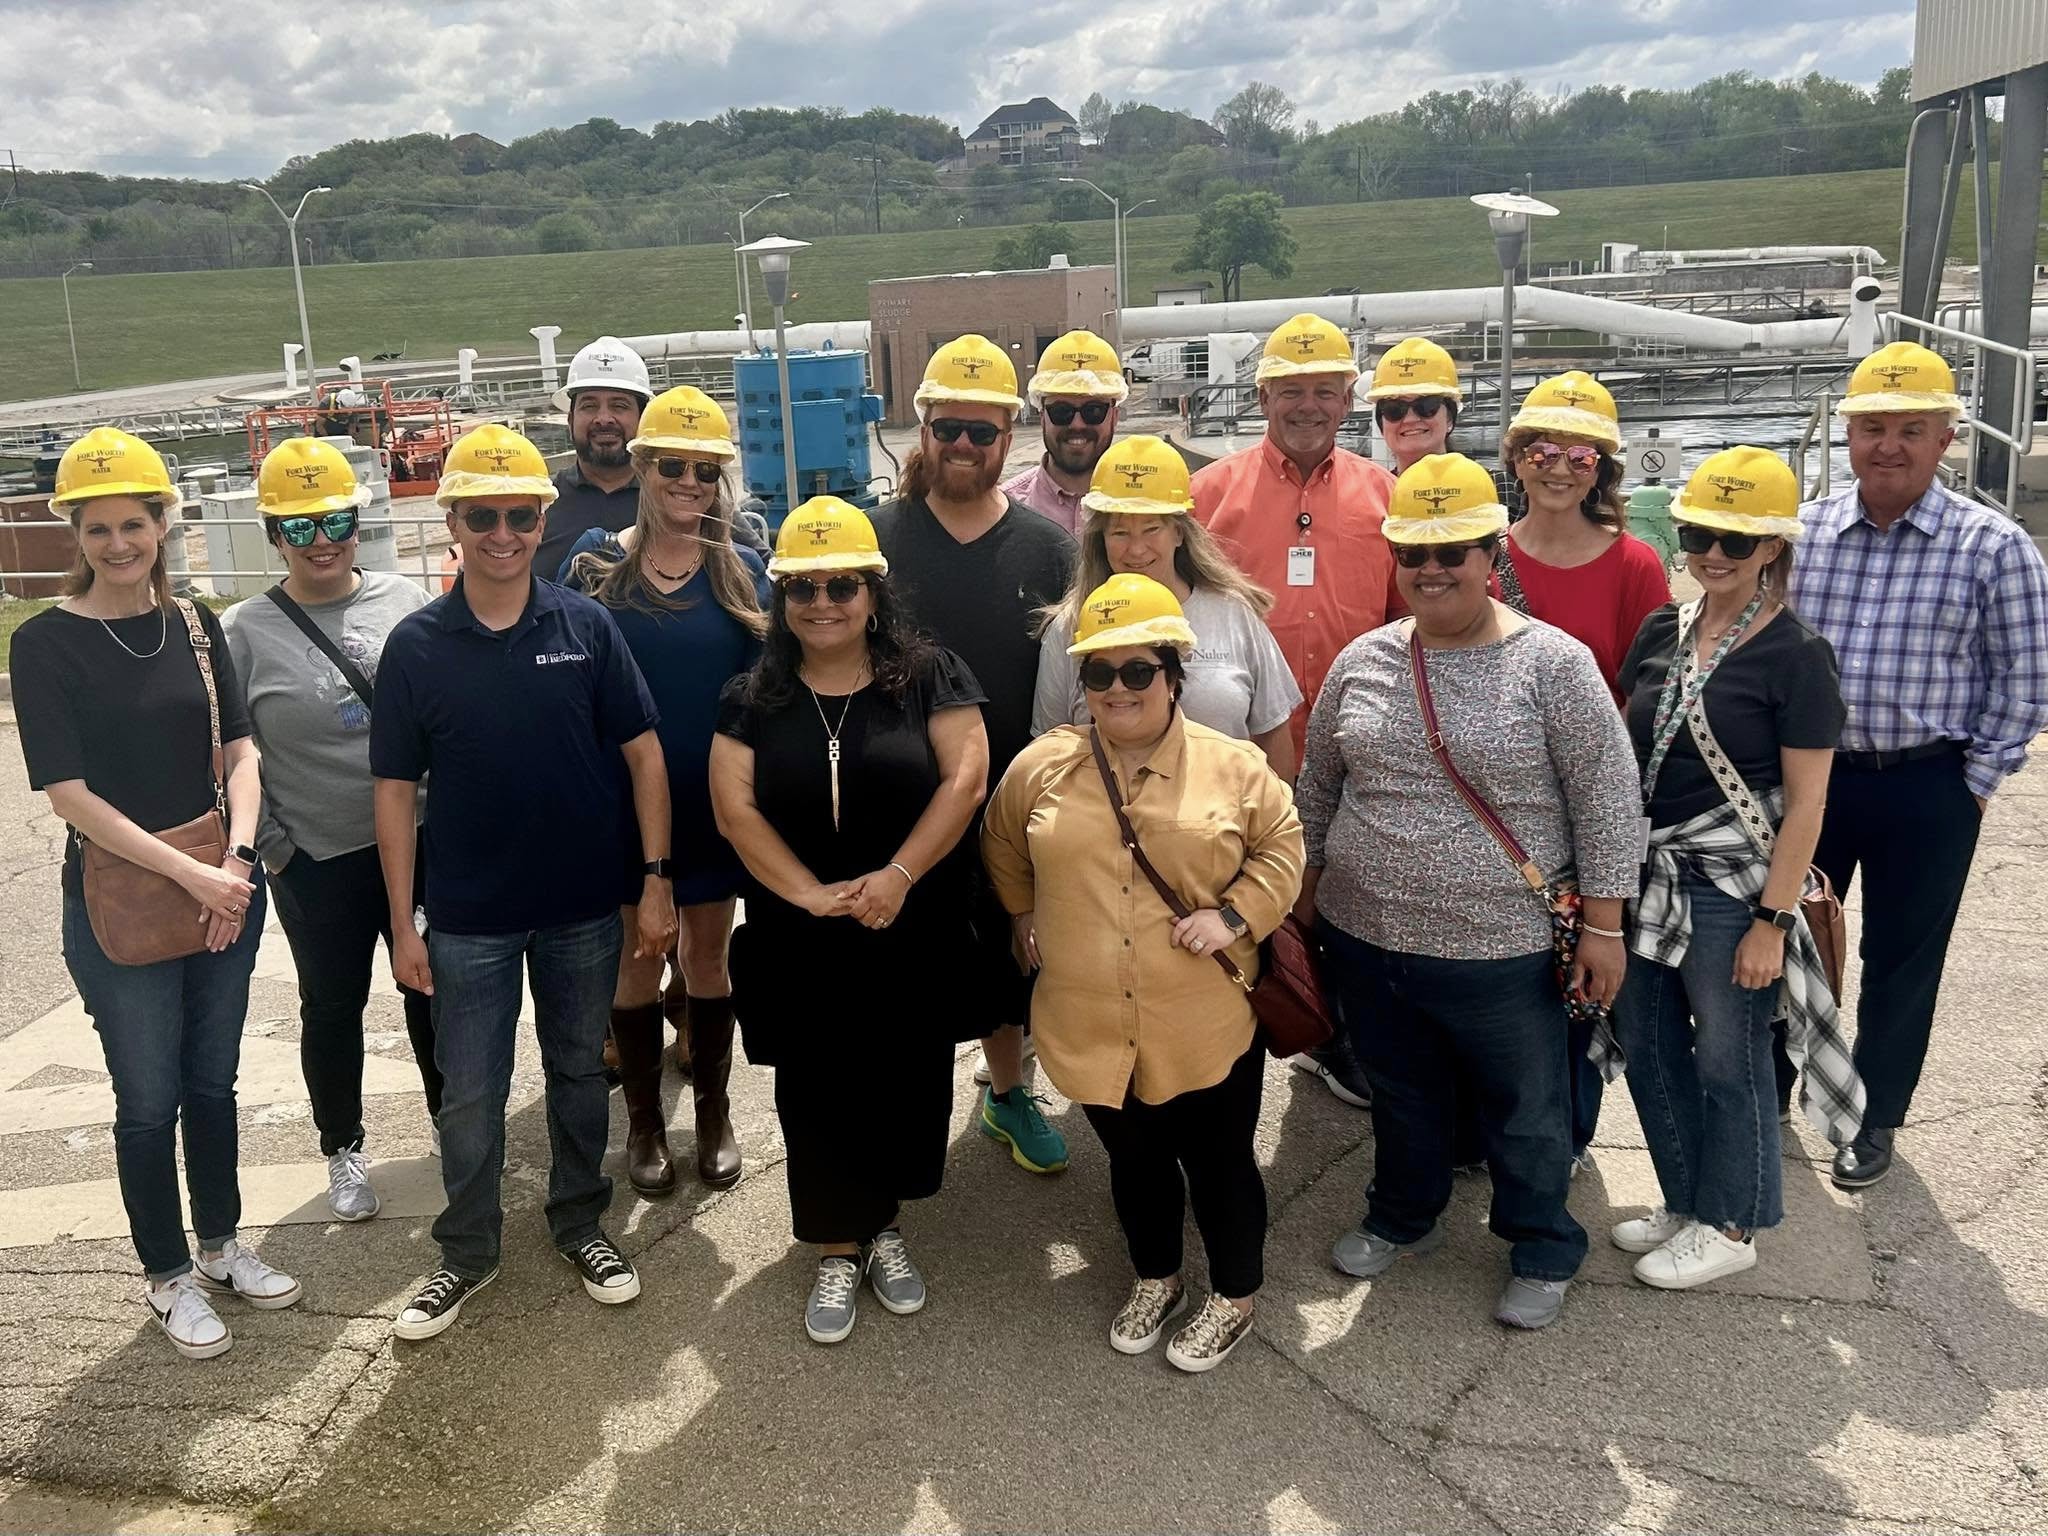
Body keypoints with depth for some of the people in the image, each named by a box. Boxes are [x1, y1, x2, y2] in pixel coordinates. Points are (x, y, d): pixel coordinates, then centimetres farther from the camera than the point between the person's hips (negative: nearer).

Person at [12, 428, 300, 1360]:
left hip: (224, 890, 4)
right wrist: (187, 874, -17)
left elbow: (238, 749, 2)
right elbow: (67, 792, -14)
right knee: (149, 1098, 8)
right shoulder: (46, 643, -10)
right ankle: (169, 1277, 26)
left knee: (212, 1080, 16)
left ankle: (222, 1247, 34)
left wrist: (235, 858, -13)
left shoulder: (195, 624, 3)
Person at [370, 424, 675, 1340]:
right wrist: (402, 925, -3)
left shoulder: (586, 626, -5)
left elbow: (643, 753, -2)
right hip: (468, 916, 0)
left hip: (585, 906, 1)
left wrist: (656, 878, -6)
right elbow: (396, 789, -2)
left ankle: (580, 1224, 35)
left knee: (579, 1071, 16)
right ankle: (467, 1252, 28)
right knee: (469, 1095, 9)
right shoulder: (416, 645, -5)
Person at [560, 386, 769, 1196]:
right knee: (639, 955, 10)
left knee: (709, 952, 12)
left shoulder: (742, 571, 0)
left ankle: (714, 1112, 29)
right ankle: (644, 1121, 26)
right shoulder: (595, 562, -4)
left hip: (716, 800, 1)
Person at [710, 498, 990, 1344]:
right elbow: (734, 806, -5)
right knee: (816, 1094, 7)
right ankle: (837, 1250, 23)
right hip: (800, 941, 1)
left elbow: (965, 778, -9)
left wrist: (896, 876, -18)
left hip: (916, 935, 0)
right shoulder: (751, 697, 2)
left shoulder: (930, 674, -2)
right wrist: (812, 894, -16)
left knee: (906, 1085, 9)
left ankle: (885, 1227, 32)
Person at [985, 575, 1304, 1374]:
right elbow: (1003, 848, 15)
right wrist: (1027, 917, 11)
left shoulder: (1234, 766, -7)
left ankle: (1235, 1297, 37)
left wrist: (1235, 914, -11)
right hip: (1093, 1025, 2)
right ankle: (1155, 1281, 45)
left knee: (1219, 1162, 14)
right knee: (1135, 1161, 21)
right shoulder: (1042, 766, -2)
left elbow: (1282, 848, 2)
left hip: (1206, 1026, -2)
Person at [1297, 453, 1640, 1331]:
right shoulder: (1363, 661, 2)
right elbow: (1318, 785, 13)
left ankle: (1543, 1252, 38)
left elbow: (1607, 799, -10)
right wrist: (1307, 892, 15)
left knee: (1526, 1111, 15)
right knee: (1399, 1094, 23)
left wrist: (1603, 927, -10)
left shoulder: (1553, 664, -12)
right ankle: (1404, 1216, 48)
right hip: (1366, 939, 4)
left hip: (1502, 951, -4)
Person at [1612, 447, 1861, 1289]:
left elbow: (1805, 805, -12)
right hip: (1646, 876, 6)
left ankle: (1730, 1227, 26)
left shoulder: (1795, 655, -12)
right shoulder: (1661, 632, 6)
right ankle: (1685, 1203, 35)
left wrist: (1773, 920, -15)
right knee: (1647, 1047, 15)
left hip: (1730, 888, -6)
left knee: (1727, 1061, 7)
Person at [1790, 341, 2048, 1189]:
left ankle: (1875, 1119, 30)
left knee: (1901, 959, 12)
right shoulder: (1799, 532, -1)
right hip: (1808, 773, 3)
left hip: (1926, 789, -2)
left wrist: (1975, 782, -6)